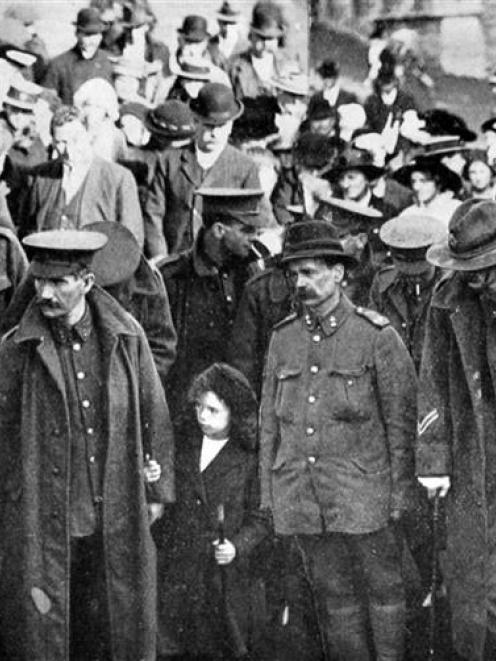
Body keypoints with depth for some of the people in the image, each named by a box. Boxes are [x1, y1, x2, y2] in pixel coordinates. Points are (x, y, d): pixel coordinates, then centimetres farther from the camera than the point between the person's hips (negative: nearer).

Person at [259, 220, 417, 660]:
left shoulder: (376, 336, -4)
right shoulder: (283, 338, 9)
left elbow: (401, 420, -3)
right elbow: (269, 422, 13)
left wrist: (400, 492, -6)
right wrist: (269, 493, 10)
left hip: (362, 492, -4)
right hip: (300, 498, 4)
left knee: (383, 590, 2)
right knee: (332, 596, 10)